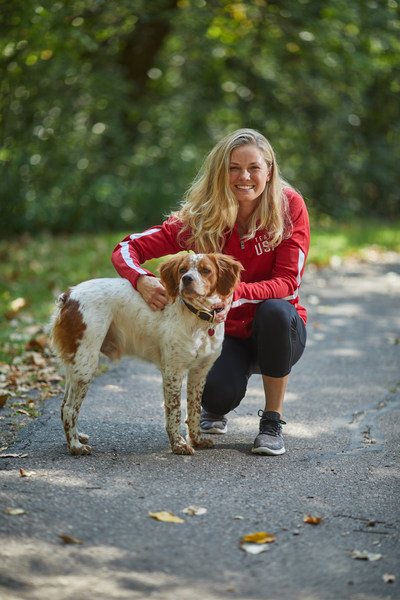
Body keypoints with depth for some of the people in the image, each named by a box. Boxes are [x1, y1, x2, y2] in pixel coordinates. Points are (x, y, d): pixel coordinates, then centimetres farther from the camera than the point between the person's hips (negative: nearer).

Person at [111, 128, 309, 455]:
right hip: (225, 334, 0)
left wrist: (235, 294, -38)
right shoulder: (199, 219, -12)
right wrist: (143, 281, -37)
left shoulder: (289, 206, -13)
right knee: (219, 393, -31)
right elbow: (126, 249, -13)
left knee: (275, 309, -35)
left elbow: (288, 281, -19)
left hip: (278, 331, 1)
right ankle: (214, 410, 12)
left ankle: (272, 421, -14)